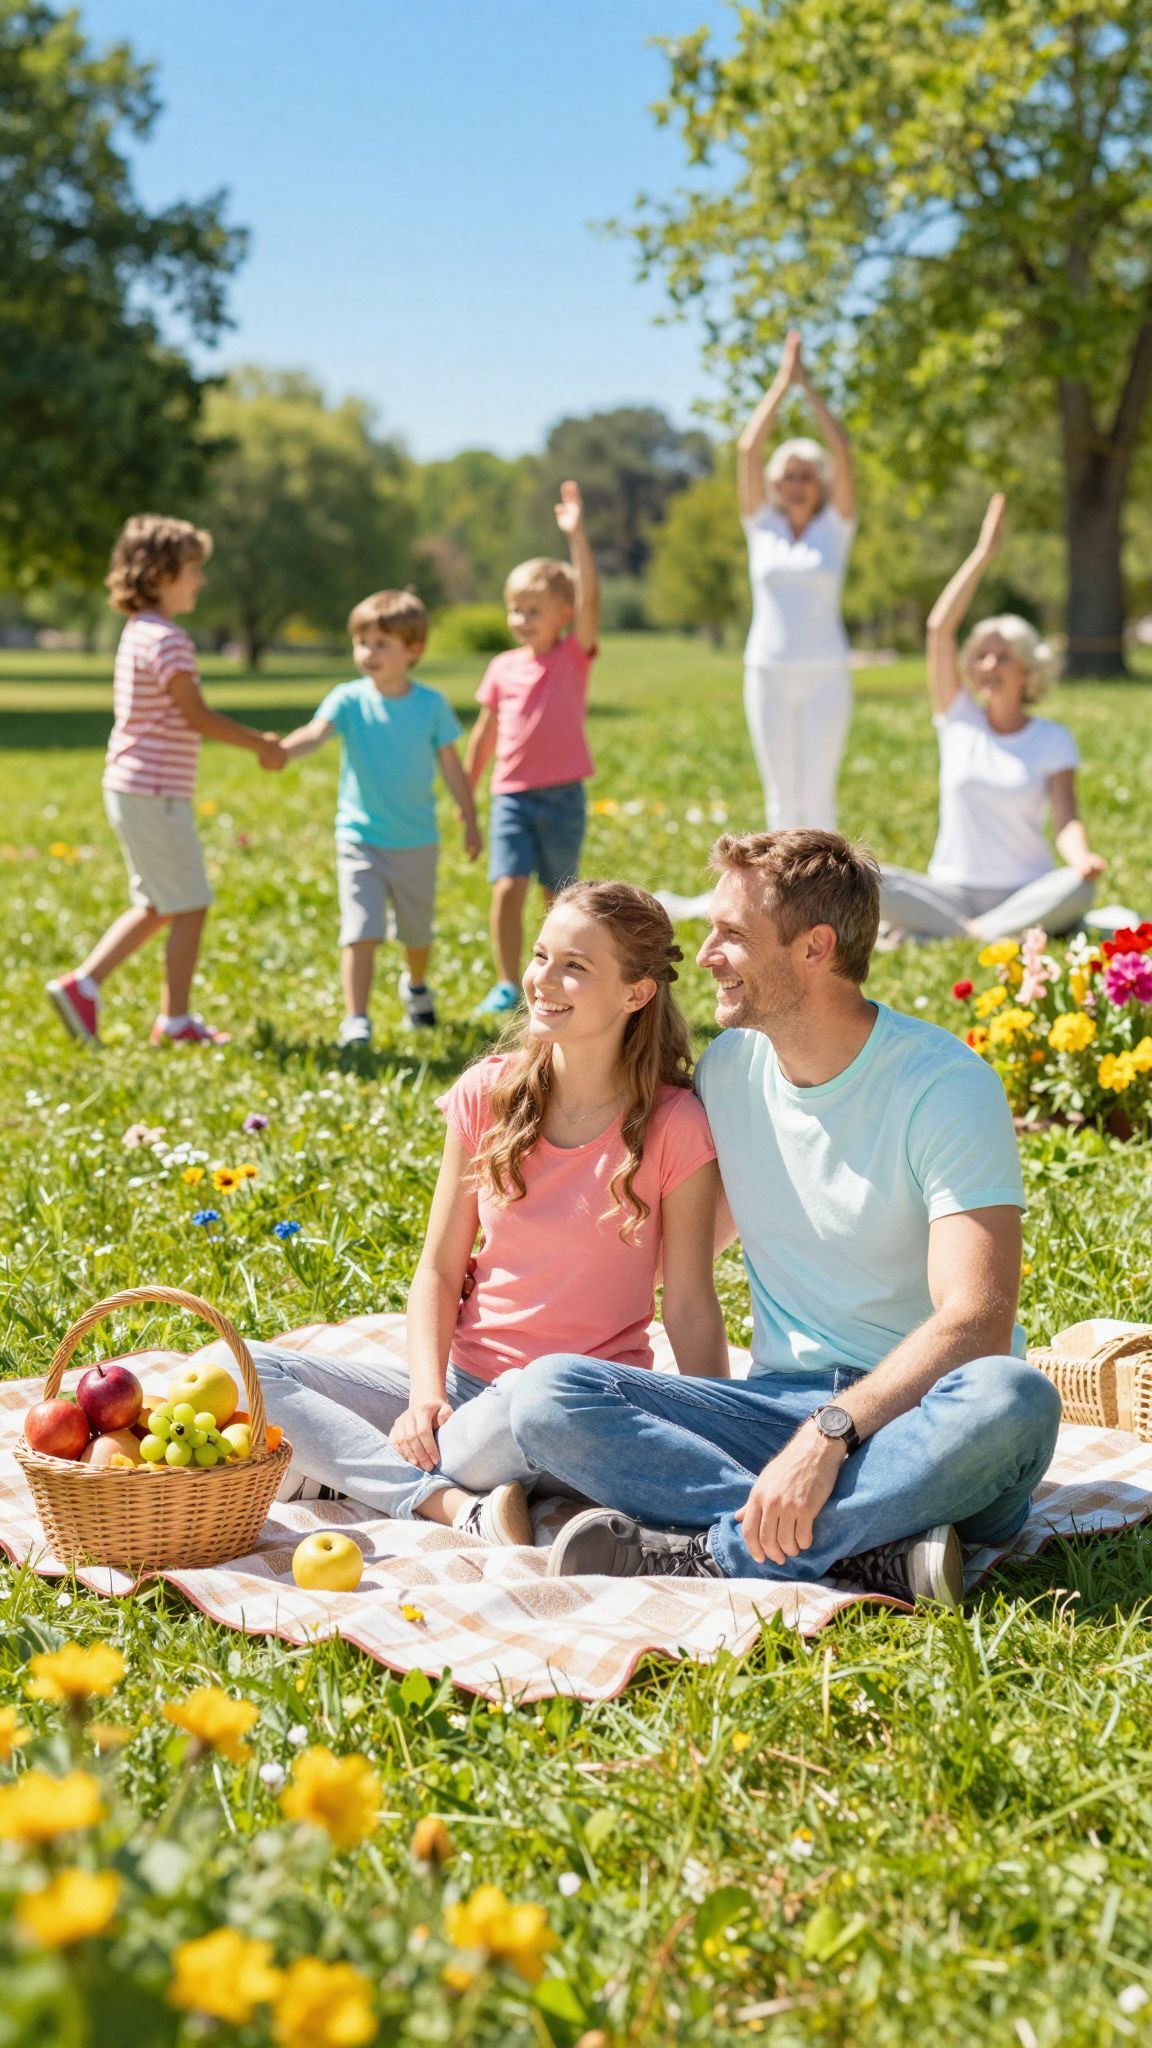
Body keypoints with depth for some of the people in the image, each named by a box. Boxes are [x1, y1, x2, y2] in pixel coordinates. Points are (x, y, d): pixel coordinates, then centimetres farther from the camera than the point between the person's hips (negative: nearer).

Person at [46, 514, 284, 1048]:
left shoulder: (138, 634, 14)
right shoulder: (166, 639, -17)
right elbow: (197, 717, -18)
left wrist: (252, 741, 18)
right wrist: (260, 745, -7)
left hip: (131, 790, 10)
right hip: (155, 794, -10)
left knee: (156, 908, 18)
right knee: (189, 907, 2)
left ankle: (82, 984, 12)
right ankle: (175, 1020, 10)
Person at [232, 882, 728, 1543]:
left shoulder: (675, 1127, -8)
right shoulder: (486, 1094, 2)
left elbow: (691, 1309, -5)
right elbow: (440, 1269, 5)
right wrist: (426, 1391, -12)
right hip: (465, 1383, 5)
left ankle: (353, 1469, -17)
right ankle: (459, 1505, -25)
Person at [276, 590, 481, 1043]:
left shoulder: (431, 705, -5)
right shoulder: (349, 699, -10)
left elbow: (450, 764, 4)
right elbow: (316, 733, -28)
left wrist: (470, 819, 11)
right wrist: (282, 750, -49)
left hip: (417, 841, 2)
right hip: (360, 839, -2)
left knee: (417, 932, 20)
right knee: (361, 933, -13)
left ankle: (416, 986, 49)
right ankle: (355, 1021, -10)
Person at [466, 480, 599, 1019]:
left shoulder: (574, 656, -1)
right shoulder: (502, 668, 7)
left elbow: (590, 599, -17)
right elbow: (485, 733, 15)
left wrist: (576, 536, -26)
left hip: (562, 794, -1)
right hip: (512, 793, 2)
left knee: (558, 896, 7)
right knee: (508, 888, -13)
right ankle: (506, 985, -7)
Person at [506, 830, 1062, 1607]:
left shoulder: (945, 1085, -11)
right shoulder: (729, 1069, 7)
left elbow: (976, 1324, -21)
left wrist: (830, 1434, -33)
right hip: (782, 1400, 5)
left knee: (1012, 1399, -39)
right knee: (546, 1397, -18)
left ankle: (718, 1554, -30)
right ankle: (867, 1551, -30)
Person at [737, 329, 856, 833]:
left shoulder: (835, 527, 4)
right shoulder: (762, 526, 7)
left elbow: (842, 453, -6)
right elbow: (748, 449, -1)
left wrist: (809, 387, -2)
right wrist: (782, 382, -1)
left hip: (825, 675, -1)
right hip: (767, 673, 1)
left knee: (818, 796, -2)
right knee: (780, 798, 6)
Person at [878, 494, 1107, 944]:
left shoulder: (1053, 739, 3)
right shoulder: (959, 719, 7)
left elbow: (1065, 820, -9)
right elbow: (939, 627, -2)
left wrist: (1081, 857, -33)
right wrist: (983, 553, -5)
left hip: (1025, 896, 0)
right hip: (952, 893, 1)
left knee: (1078, 890, -34)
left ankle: (926, 934, -30)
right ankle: (998, 936, -26)